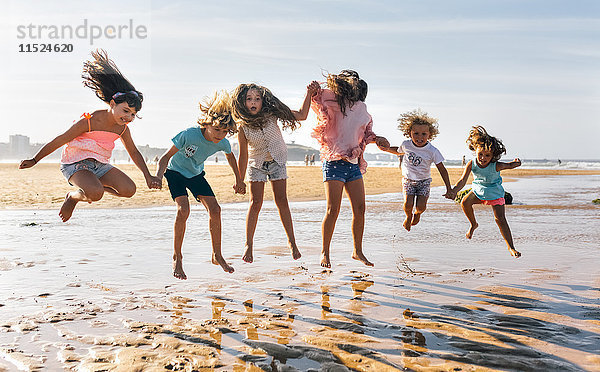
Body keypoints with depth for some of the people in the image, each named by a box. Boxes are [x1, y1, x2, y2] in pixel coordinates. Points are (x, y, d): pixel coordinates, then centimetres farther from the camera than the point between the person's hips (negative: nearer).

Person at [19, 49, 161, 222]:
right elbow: (60, 141, -13)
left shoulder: (122, 128, -3)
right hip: (74, 164, -6)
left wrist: (148, 176, 10)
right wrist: (34, 160, -6)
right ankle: (73, 196, 0)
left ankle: (93, 184, 10)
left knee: (129, 190, -15)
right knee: (96, 194, -35)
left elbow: (134, 152, 13)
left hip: (99, 165, 6)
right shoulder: (90, 121, -21)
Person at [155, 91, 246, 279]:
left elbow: (230, 157, 6)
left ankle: (217, 255, 8)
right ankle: (177, 258, -9)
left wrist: (239, 181, 15)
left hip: (196, 175, 4)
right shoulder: (189, 135, -34)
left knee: (215, 209, -9)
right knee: (183, 210, -24)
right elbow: (166, 156, -25)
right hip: (175, 172, -4)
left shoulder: (222, 143, -19)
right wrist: (158, 177, -43)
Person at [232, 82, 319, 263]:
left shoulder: (271, 114, -16)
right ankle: (249, 244, 6)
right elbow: (243, 156, -12)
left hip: (277, 161, 1)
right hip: (256, 164, -1)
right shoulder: (243, 127, -18)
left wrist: (309, 94, -21)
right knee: (255, 203, -5)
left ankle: (291, 241, 11)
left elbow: (301, 115, -11)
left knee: (281, 201, 0)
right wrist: (240, 180, -9)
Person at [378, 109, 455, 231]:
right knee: (408, 204, -16)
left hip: (424, 181, -1)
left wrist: (449, 189, -15)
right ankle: (408, 216, 22)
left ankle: (417, 213, 25)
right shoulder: (406, 145, -10)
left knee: (421, 206, -15)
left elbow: (442, 170, -12)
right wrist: (386, 148, 1)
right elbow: (399, 151, 17)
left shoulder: (433, 151, -18)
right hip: (408, 179, 1)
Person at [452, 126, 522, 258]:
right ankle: (473, 224, 2)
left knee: (500, 219, -11)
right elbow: (463, 180, -21)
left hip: (495, 193, -2)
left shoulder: (496, 166, -24)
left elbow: (510, 165, -4)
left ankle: (511, 247, -2)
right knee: (465, 202, -26)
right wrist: (453, 191, -32)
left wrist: (517, 162, -21)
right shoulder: (472, 164, -18)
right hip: (478, 190, 2)